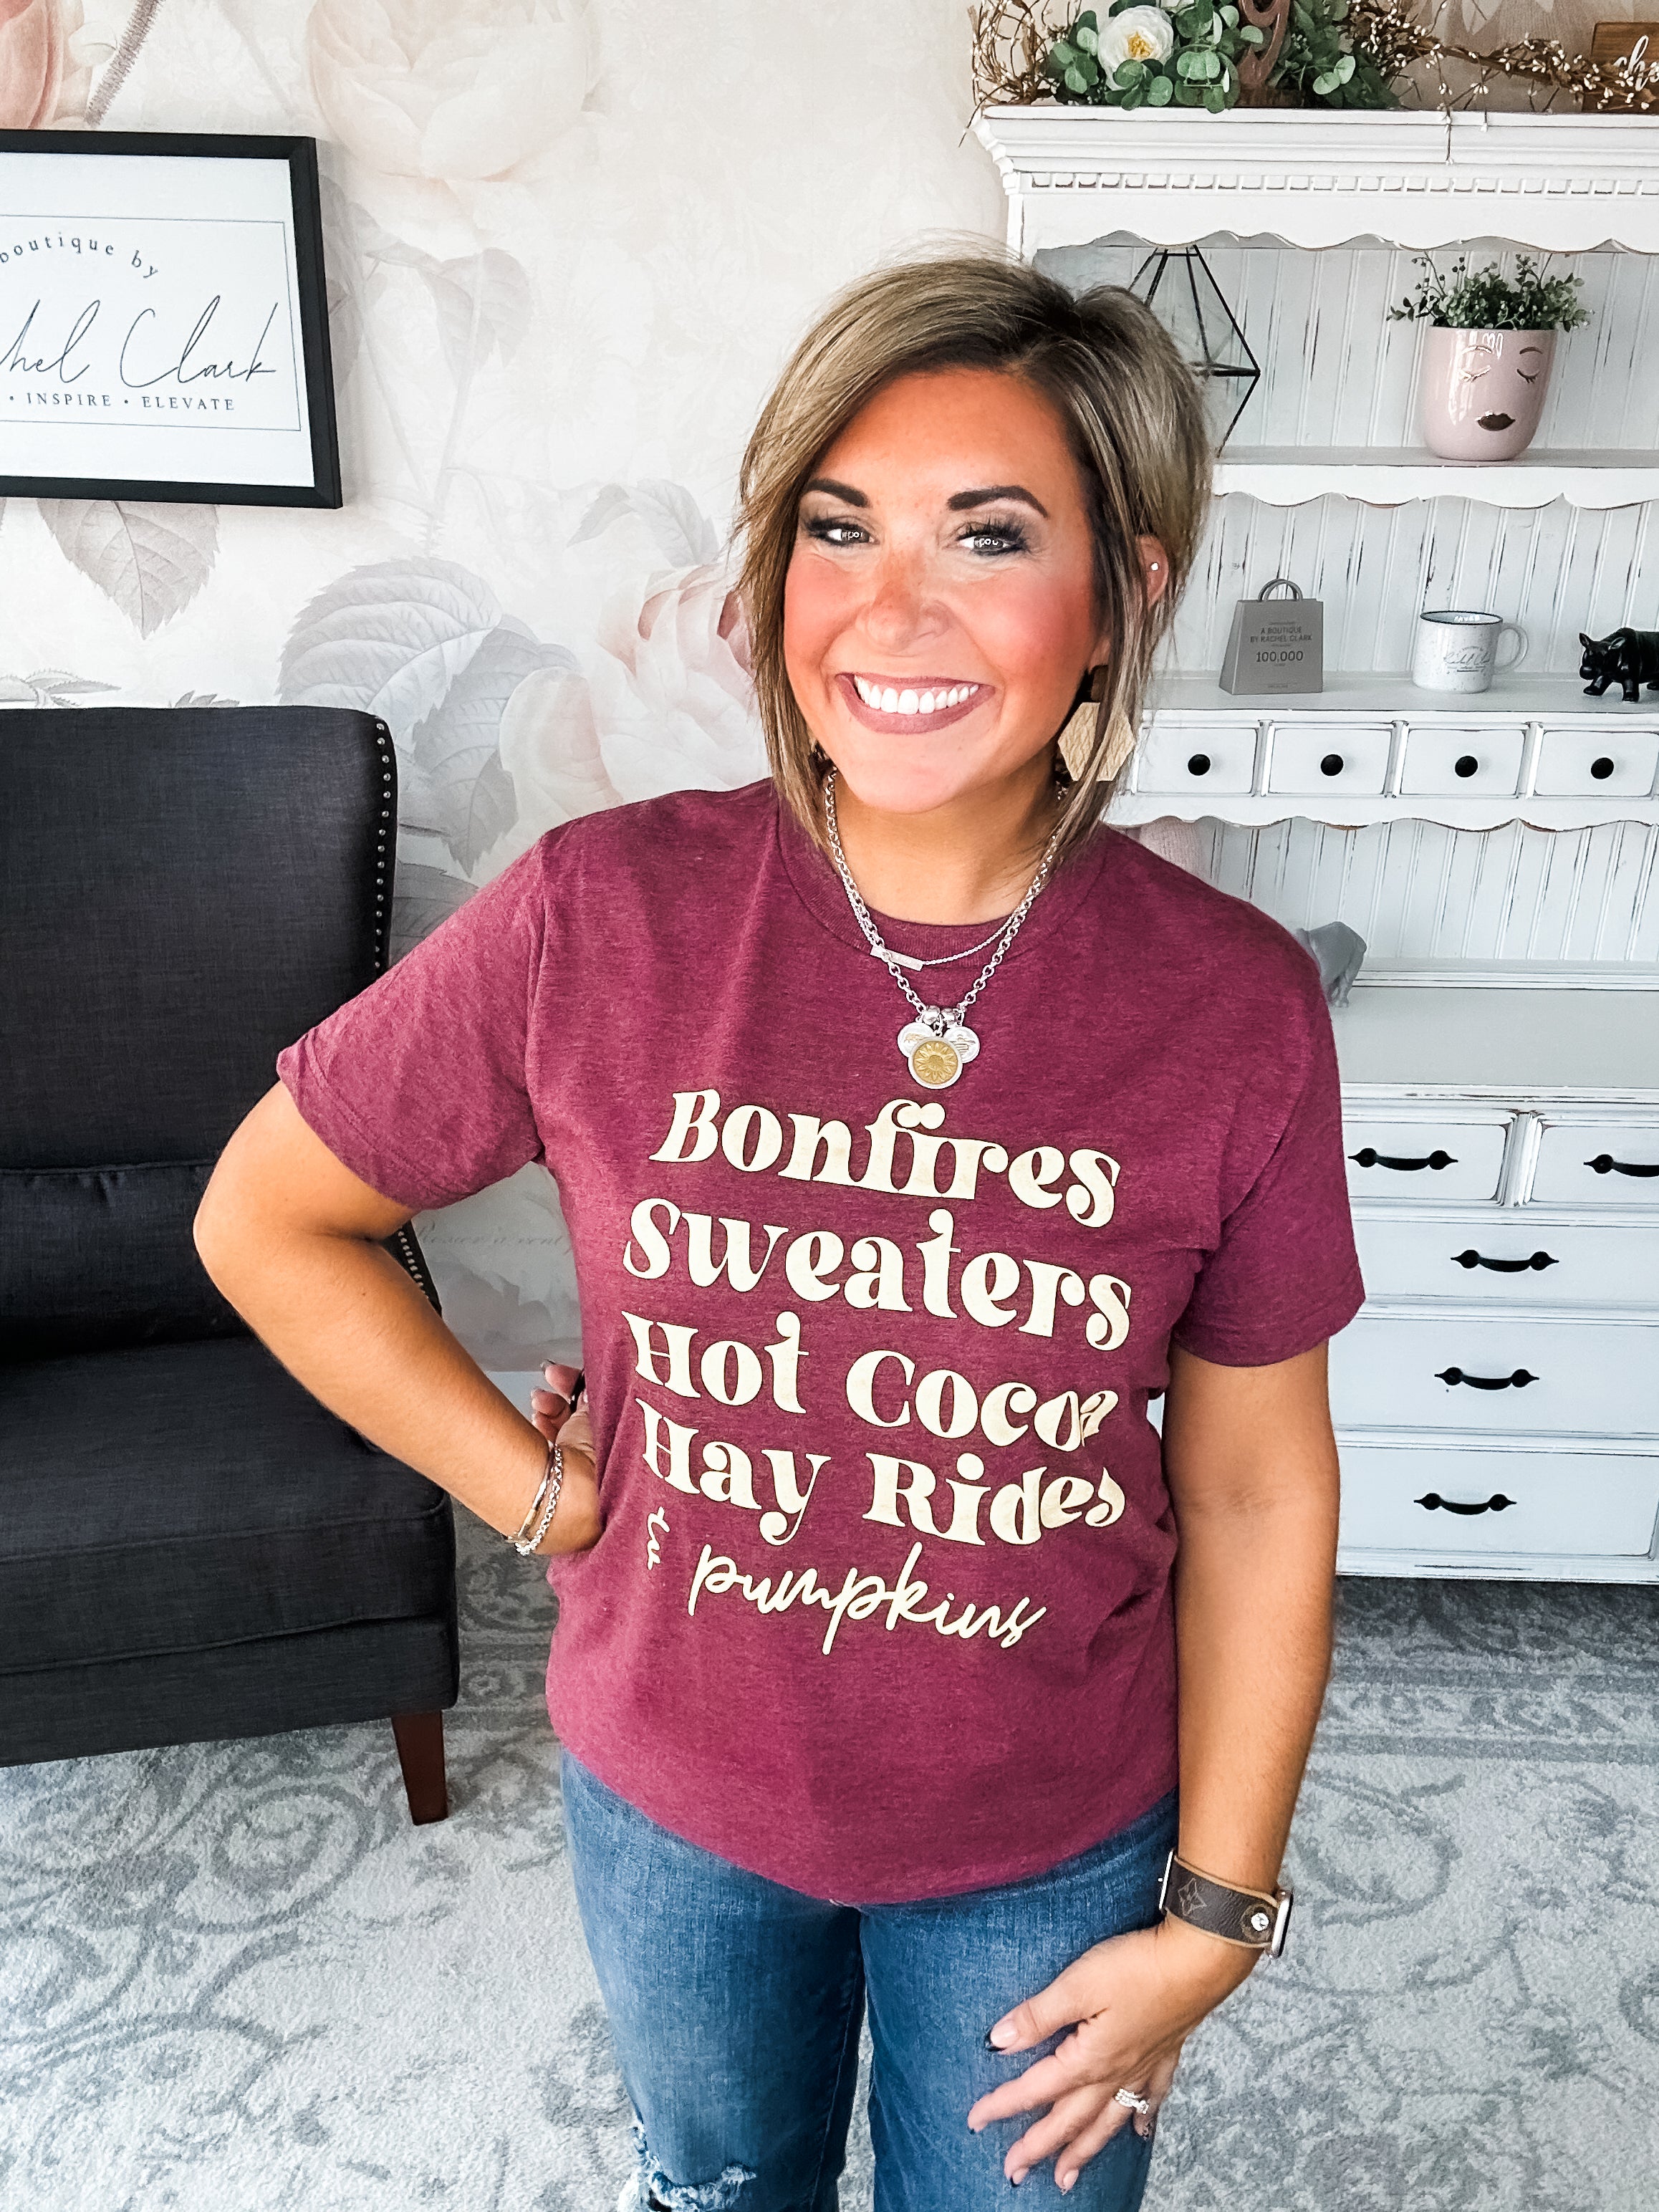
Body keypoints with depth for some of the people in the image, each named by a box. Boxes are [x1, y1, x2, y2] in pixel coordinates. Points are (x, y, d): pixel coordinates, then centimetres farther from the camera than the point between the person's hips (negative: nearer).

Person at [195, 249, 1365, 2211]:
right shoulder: (600, 918, -20)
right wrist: (537, 1489, -10)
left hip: (1053, 1833, 0)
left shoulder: (1233, 1008, -19)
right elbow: (266, 1219, -7)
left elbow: (1258, 1486, -9)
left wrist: (1216, 1911, -3)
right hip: (674, 1794, 1)